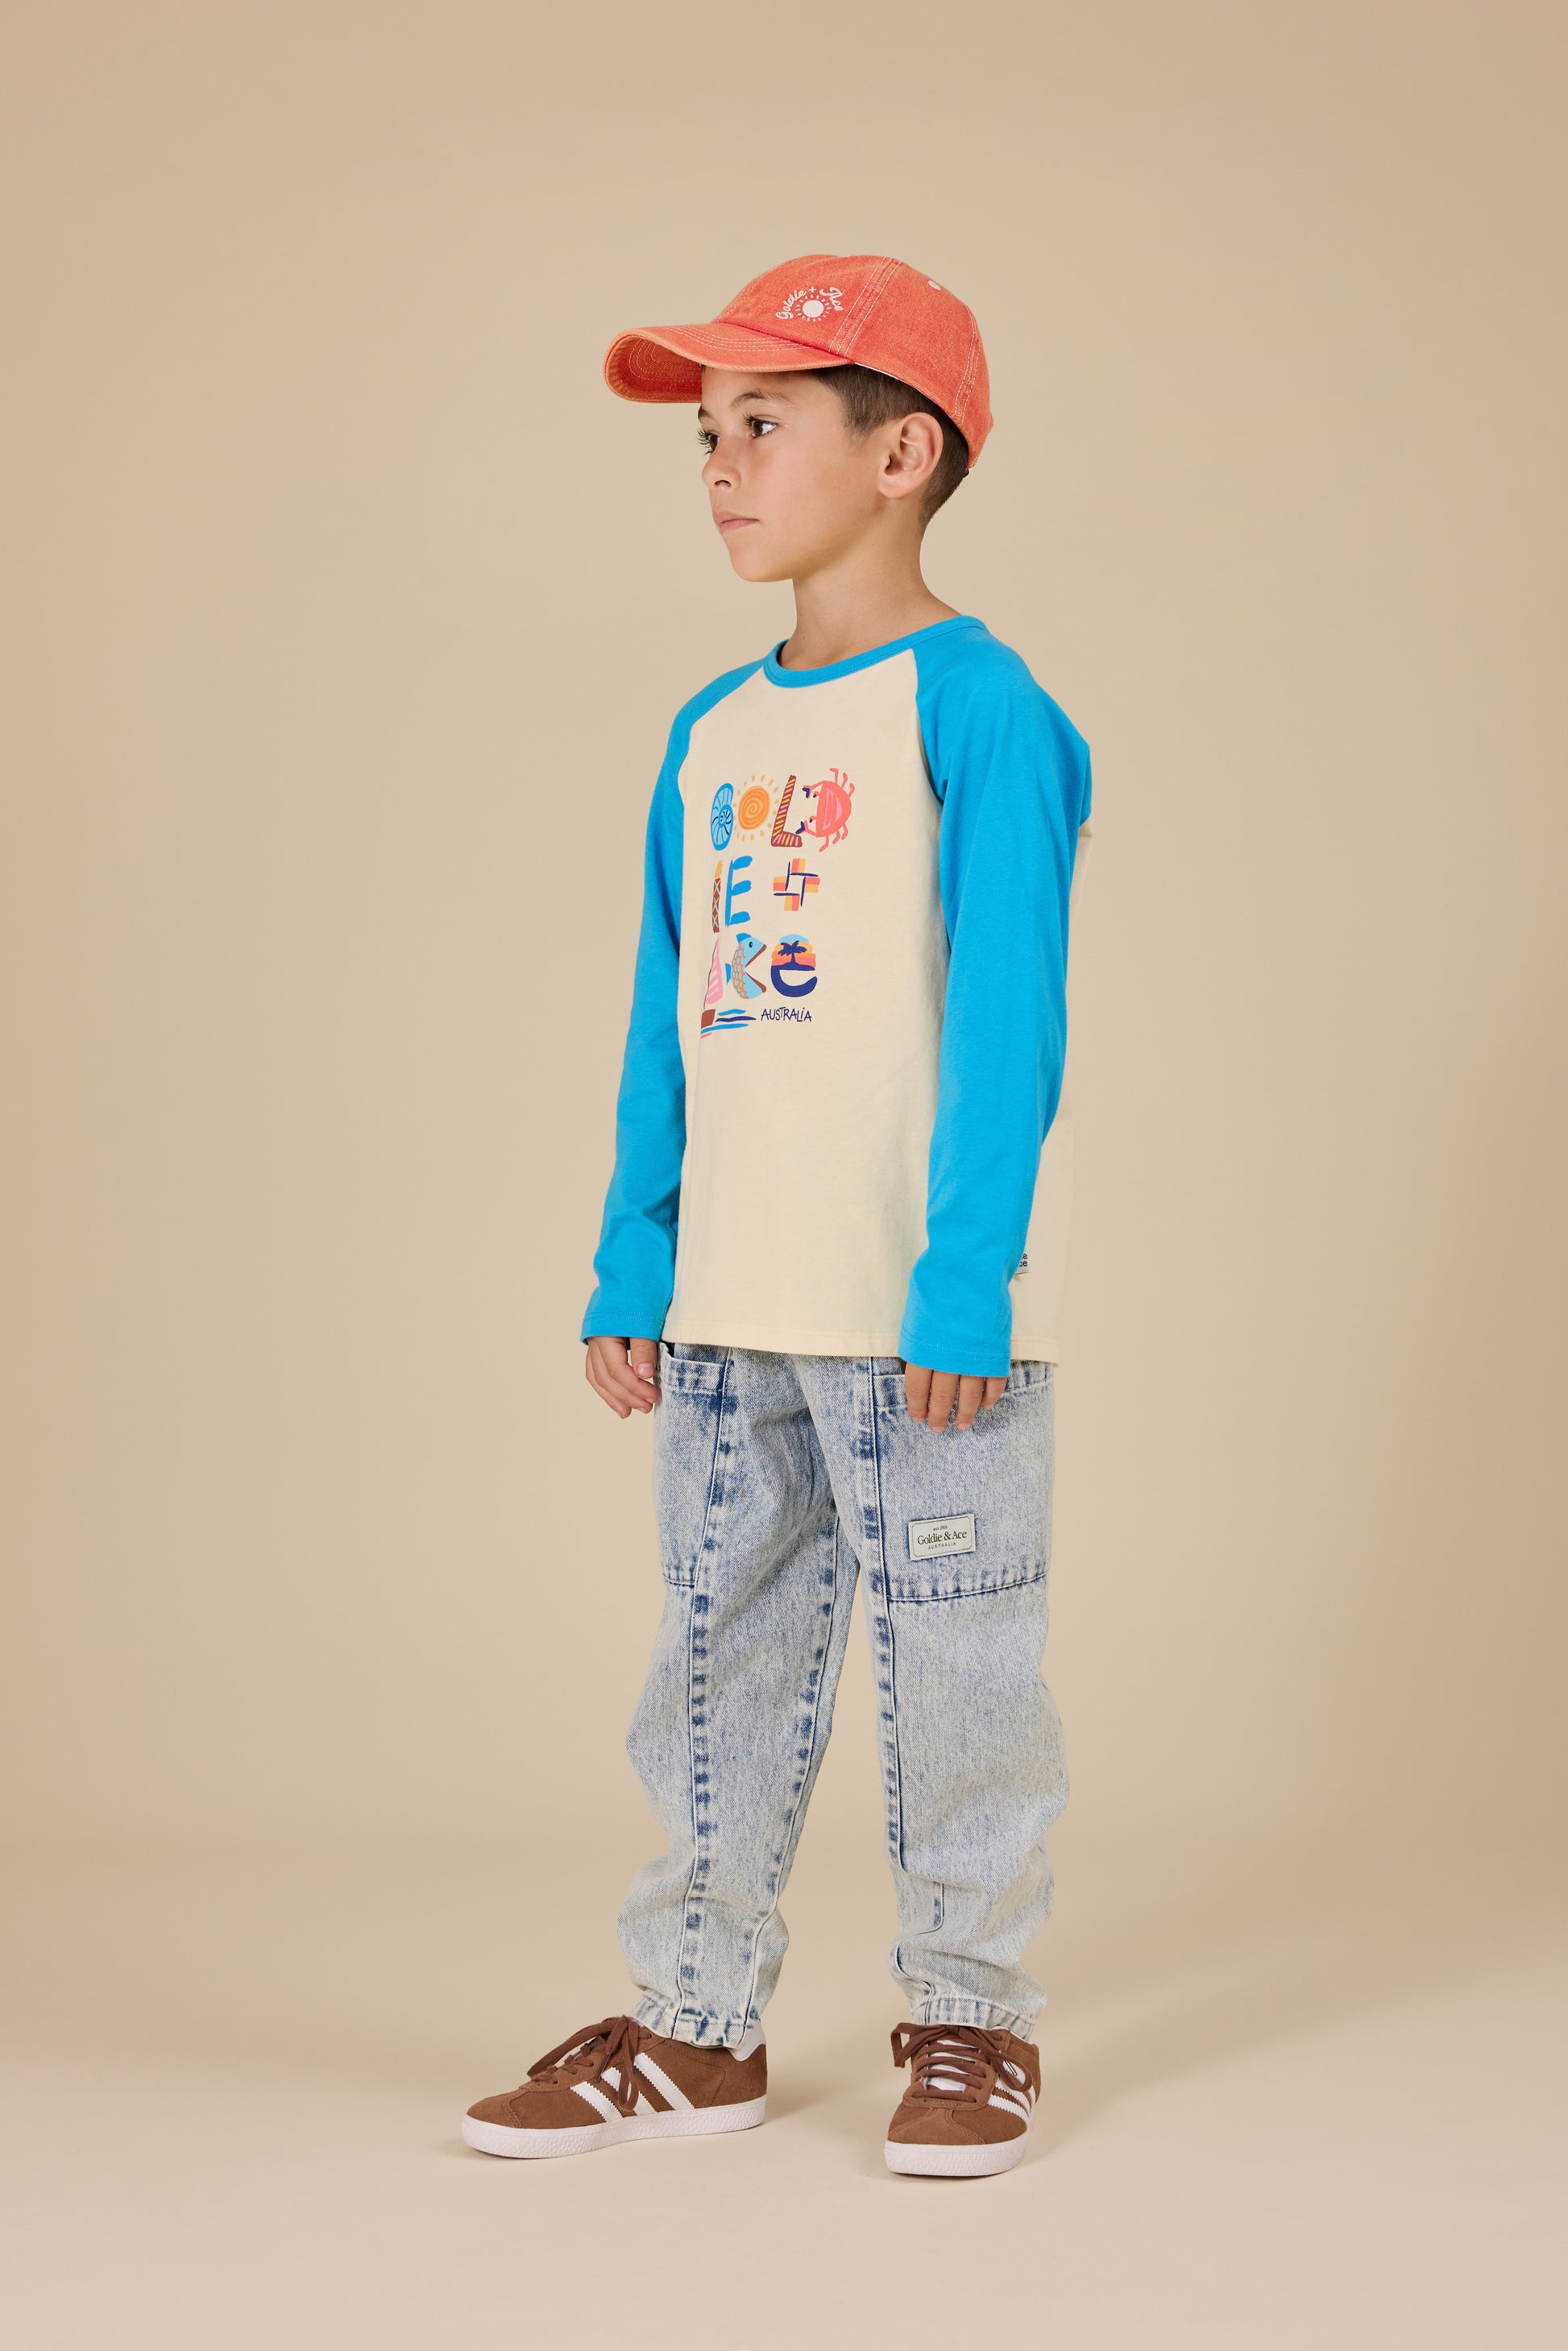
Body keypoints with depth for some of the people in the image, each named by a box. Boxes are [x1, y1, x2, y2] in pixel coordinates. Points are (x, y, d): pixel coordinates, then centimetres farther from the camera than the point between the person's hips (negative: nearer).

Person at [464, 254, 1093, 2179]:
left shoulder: (976, 705, -9)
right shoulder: (710, 732, 12)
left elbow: (1006, 1021, -13)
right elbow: (666, 1023, 15)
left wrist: (966, 1283, -18)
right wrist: (633, 1270, 11)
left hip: (920, 1311, -7)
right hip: (729, 1302, 7)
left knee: (949, 1653, 3)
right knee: (721, 1640, 12)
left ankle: (970, 2020, 17)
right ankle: (695, 2021, 22)